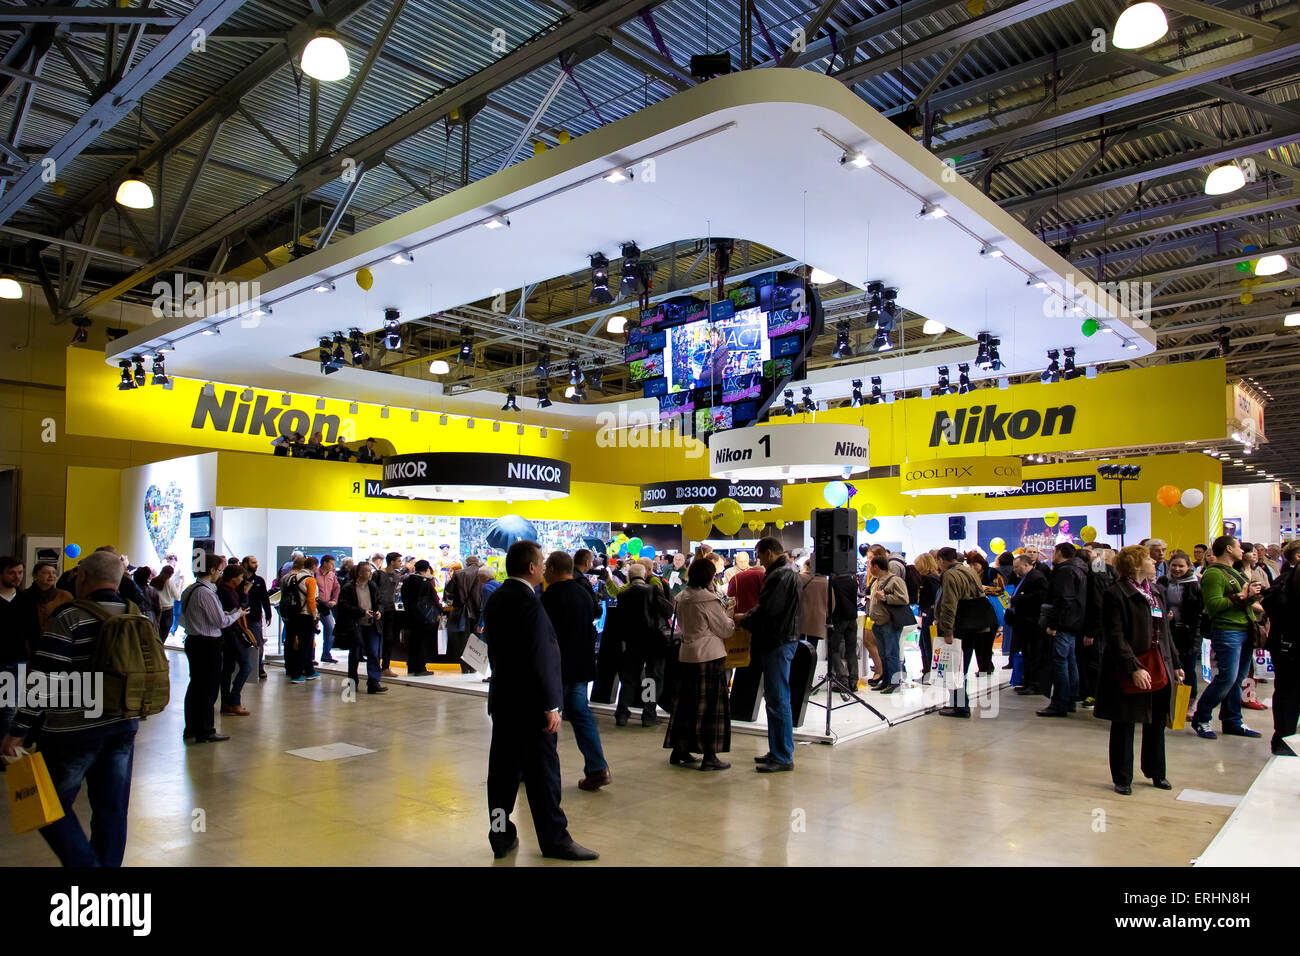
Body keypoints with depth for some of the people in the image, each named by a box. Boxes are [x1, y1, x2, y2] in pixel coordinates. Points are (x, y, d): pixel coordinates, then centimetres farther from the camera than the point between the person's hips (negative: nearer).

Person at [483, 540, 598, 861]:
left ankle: (501, 836, 21)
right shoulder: (529, 602, -19)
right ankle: (554, 839, 11)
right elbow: (541, 658, -21)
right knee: (542, 770, 1)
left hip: (502, 699, 9)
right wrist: (551, 706, -18)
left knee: (504, 767, 13)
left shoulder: (496, 599, 8)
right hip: (529, 702, -8)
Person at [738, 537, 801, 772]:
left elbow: (766, 612, -21)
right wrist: (747, 616, 9)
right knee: (774, 700, 15)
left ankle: (783, 757, 1)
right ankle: (777, 752, 24)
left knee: (778, 701, -5)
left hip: (778, 644, -11)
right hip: (777, 642, 11)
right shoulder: (786, 573, 17)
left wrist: (742, 619, -5)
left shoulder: (780, 576, -17)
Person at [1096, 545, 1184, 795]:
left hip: (1158, 668, 7)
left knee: (1156, 722, 16)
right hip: (1129, 670, -7)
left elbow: (1165, 631, 18)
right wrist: (1133, 668, -23)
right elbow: (1115, 637, -17)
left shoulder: (1155, 591, 12)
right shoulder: (1116, 594, -12)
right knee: (1124, 725, 4)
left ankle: (1155, 772, 32)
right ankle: (1122, 778, 16)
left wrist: (1175, 663, 14)